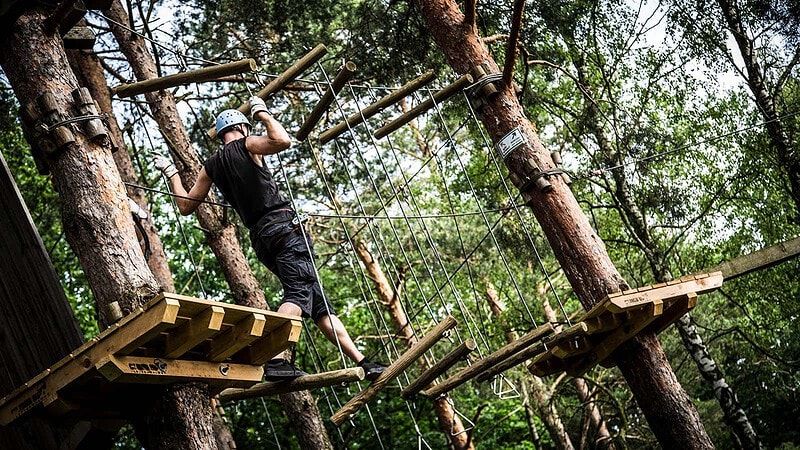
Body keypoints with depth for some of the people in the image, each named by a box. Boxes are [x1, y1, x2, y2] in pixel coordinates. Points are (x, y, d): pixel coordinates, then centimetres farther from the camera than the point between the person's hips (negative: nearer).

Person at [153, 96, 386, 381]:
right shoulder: (246, 145, 3)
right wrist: (263, 114, 1)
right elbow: (283, 141, -16)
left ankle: (362, 363, 5)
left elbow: (185, 206, 25)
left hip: (260, 237, 7)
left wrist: (171, 174, 39)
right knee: (299, 293, -20)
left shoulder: (211, 165, 19)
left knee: (319, 304, 6)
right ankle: (275, 360, -40)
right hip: (283, 225, -7)